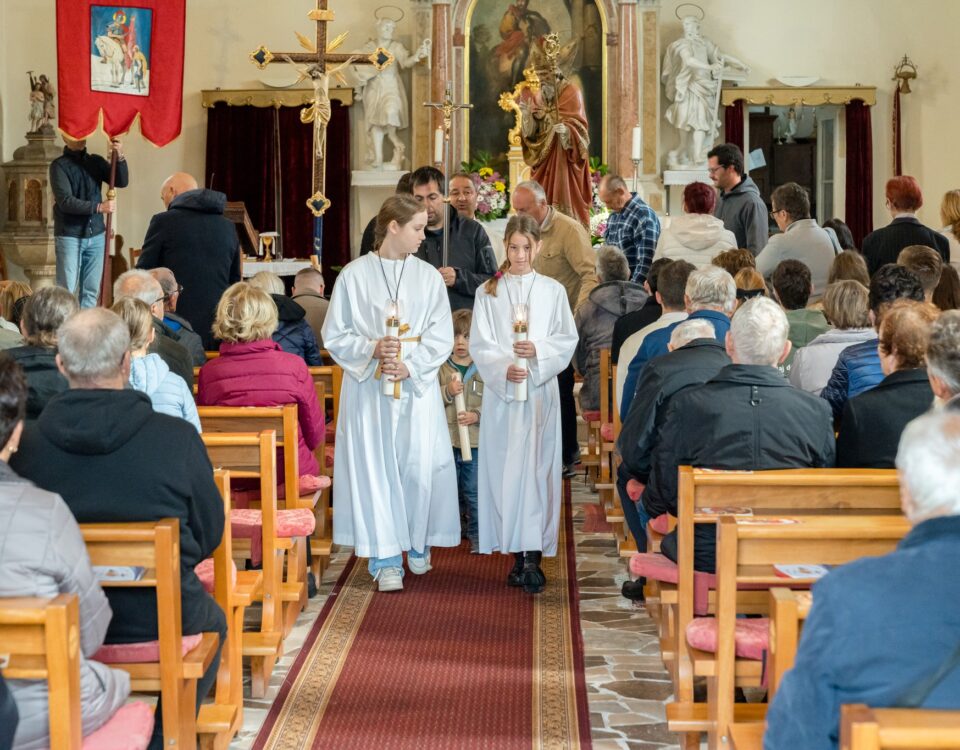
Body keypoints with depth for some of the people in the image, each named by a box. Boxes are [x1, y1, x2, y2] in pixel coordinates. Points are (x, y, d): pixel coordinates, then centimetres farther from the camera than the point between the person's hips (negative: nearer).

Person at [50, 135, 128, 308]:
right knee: (67, 290, -5)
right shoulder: (59, 165, -6)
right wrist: (98, 207, -23)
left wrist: (120, 158, -20)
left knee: (91, 290, 6)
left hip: (96, 235, 4)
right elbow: (65, 201, -16)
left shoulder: (96, 161, 8)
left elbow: (122, 182, -3)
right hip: (70, 236, -4)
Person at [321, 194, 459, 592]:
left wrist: (409, 365, -12)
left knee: (420, 466, 0)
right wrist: (372, 349, -15)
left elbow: (441, 337, 2)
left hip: (417, 387, 2)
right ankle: (385, 558, 3)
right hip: (368, 388, -2)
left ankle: (418, 544, 24)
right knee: (376, 468, -3)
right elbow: (334, 335, 1)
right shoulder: (354, 275, -1)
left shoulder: (428, 277, 5)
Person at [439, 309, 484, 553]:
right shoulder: (441, 368, 1)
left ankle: (477, 534, 14)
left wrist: (478, 416, -17)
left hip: (475, 441, -2)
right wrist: (447, 392, -17)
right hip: (446, 440, 2)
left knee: (473, 492, 3)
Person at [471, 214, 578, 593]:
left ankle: (533, 557, -8)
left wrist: (538, 350, -15)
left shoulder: (553, 291, 7)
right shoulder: (488, 292, 7)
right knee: (505, 469, -1)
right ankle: (518, 556, 5)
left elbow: (567, 340, 3)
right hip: (501, 391, 1)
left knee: (536, 468, -6)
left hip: (540, 391, -1)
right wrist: (504, 368, -16)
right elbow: (479, 344, 1)